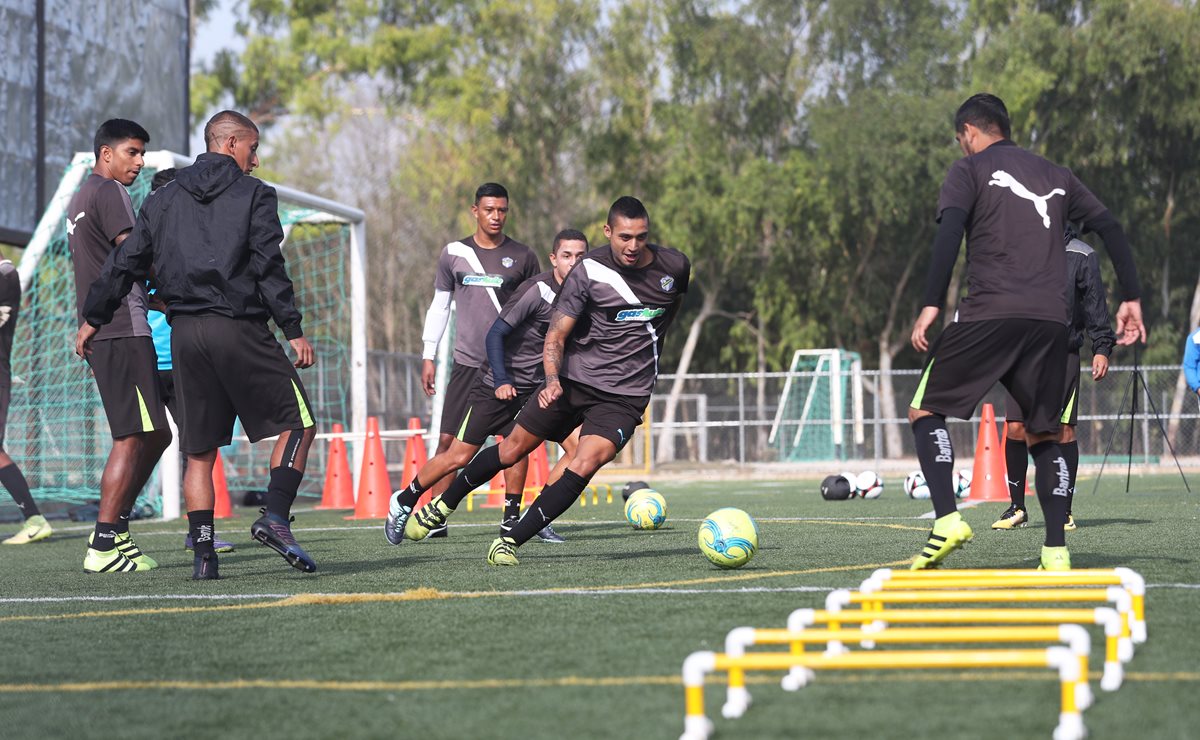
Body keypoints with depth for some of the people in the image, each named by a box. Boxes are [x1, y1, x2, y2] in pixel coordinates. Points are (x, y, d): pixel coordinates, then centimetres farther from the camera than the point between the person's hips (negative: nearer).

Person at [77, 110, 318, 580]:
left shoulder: (164, 199, 15)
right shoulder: (254, 194, 0)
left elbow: (126, 263, 15)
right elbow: (269, 267, -9)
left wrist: (93, 319, 25)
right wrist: (293, 330, -8)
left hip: (184, 331, 5)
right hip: (239, 329, -5)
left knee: (199, 450, 10)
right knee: (298, 423, 2)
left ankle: (203, 553, 4)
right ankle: (274, 517, -18)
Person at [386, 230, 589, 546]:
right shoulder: (537, 290, -19)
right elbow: (495, 334, -18)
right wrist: (501, 380, -25)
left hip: (538, 389, 6)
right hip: (499, 386, -6)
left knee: (578, 445, -13)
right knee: (459, 457, -3)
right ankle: (404, 501, 20)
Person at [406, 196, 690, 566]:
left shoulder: (675, 266, -5)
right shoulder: (589, 271, -13)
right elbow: (556, 335, -13)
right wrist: (553, 379, -32)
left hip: (623, 396, 0)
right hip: (573, 379, 0)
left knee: (584, 464, -21)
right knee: (512, 449, 7)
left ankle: (511, 541, -16)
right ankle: (442, 505, 32)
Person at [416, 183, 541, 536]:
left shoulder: (523, 257, 4)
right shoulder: (453, 254, 7)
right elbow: (440, 305, 13)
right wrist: (428, 355, 8)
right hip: (467, 361, 1)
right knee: (448, 440, -5)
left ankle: (512, 515, 0)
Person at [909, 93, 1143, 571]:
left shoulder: (970, 170, 8)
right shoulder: (1056, 177, 23)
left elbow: (949, 232, -8)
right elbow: (1110, 229, 16)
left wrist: (931, 305, -14)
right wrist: (1131, 299, 14)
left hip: (989, 314, -5)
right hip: (1051, 322, 5)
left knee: (925, 410, 6)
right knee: (1043, 434, 15)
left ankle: (947, 520, -14)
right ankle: (1056, 550, 2)